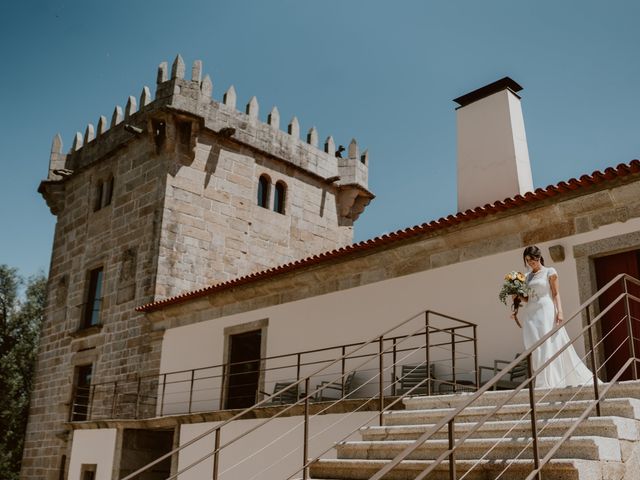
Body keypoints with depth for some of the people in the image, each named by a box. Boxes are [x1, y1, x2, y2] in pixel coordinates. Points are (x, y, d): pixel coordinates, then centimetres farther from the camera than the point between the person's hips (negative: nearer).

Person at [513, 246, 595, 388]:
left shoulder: (549, 272, 4)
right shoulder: (527, 276, 17)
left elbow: (556, 294, -1)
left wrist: (559, 311, -13)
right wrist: (519, 297, 0)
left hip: (546, 313, -5)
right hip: (530, 315, 5)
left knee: (549, 346, -8)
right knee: (535, 348, -1)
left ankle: (549, 383, -8)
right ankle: (541, 383, 0)